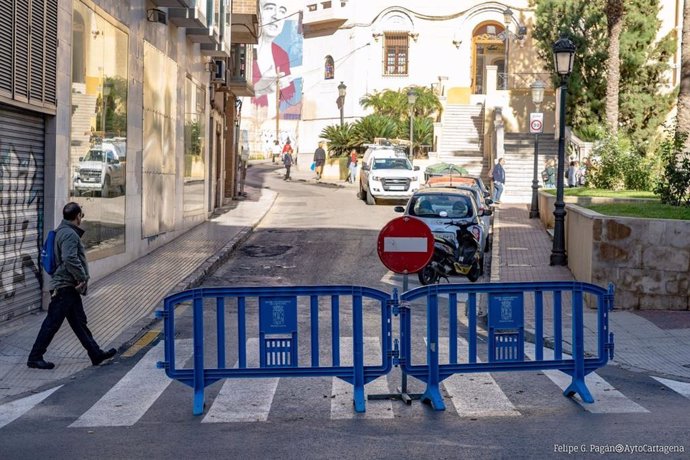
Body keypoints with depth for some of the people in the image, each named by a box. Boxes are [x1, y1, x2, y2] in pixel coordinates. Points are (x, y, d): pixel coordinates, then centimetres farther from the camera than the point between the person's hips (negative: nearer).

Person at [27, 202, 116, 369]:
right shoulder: (69, 234, -17)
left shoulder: (63, 231, 16)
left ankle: (96, 354, 19)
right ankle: (35, 357, 4)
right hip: (65, 287, -11)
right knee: (52, 323, -3)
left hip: (69, 287, 11)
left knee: (79, 322, 13)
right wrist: (83, 278, -20)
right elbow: (70, 259, -30)